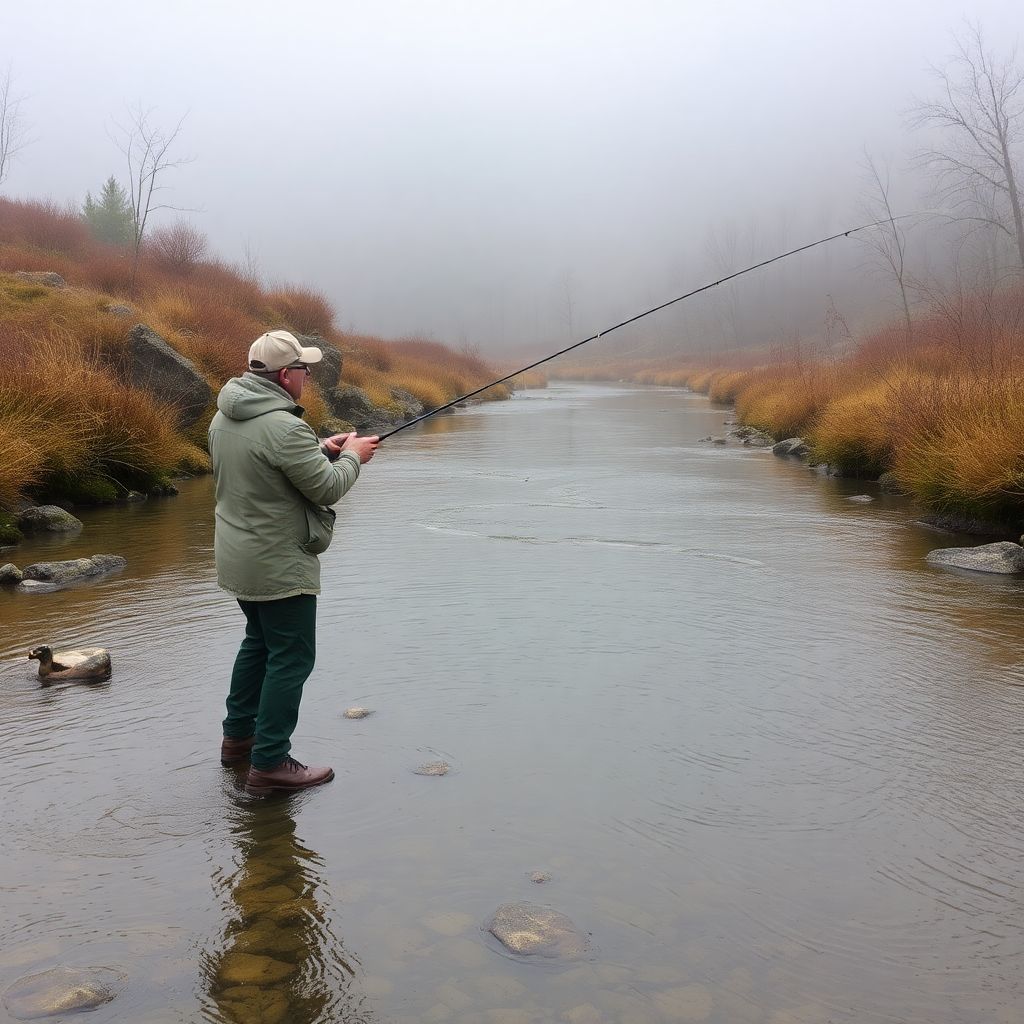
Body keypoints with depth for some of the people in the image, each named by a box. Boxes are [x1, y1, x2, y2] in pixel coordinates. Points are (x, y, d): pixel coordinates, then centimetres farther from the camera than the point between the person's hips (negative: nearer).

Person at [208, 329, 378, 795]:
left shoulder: (224, 418, 4)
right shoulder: (283, 427, -25)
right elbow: (327, 488, -18)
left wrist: (321, 449, 10)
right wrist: (351, 457, 0)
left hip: (237, 559, 10)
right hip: (279, 565, -9)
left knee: (259, 641, 24)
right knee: (291, 658, 0)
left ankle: (239, 736, 34)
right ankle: (269, 764, 4)